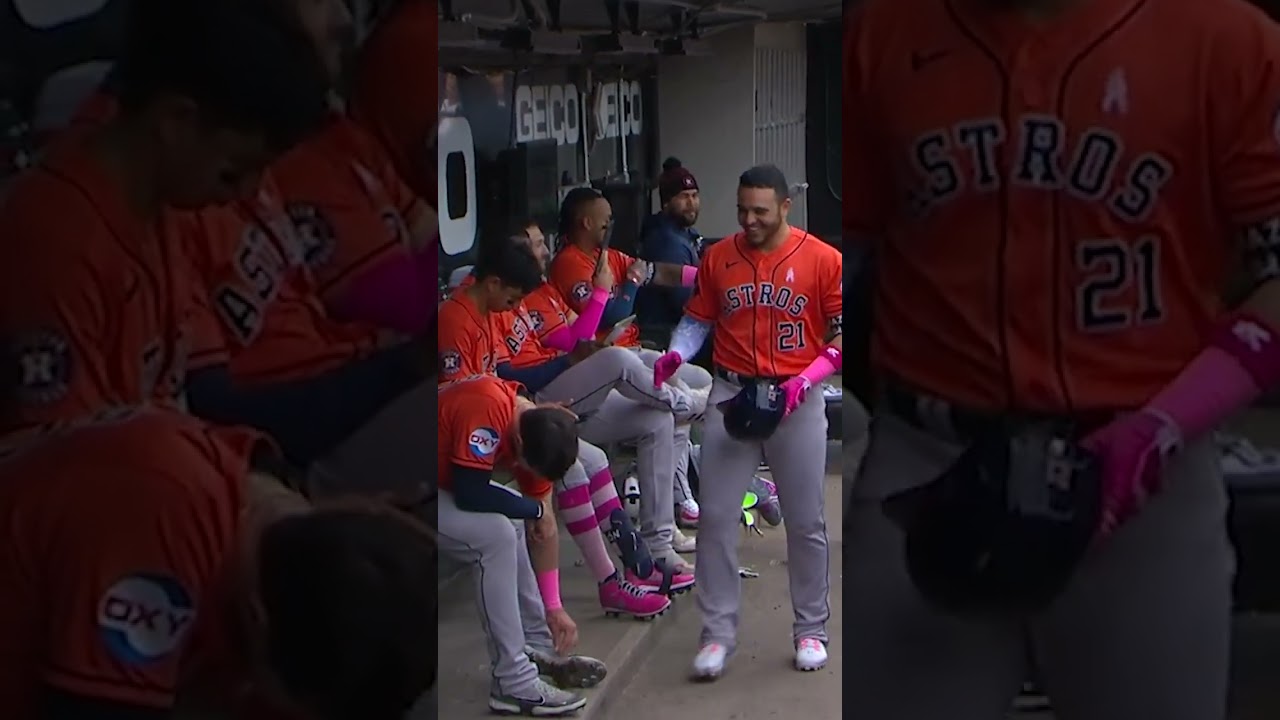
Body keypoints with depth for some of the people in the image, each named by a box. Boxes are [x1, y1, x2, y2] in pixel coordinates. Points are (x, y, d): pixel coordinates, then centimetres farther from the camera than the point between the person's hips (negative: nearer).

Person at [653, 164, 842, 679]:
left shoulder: (822, 260, -4)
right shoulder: (718, 257, 3)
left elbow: (842, 332, -4)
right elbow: (698, 318, 10)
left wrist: (809, 376, -18)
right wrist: (676, 353, -11)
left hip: (797, 400, -2)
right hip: (731, 394, 2)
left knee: (805, 522, 7)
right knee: (716, 517, -1)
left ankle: (811, 631, 22)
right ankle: (717, 633, 9)